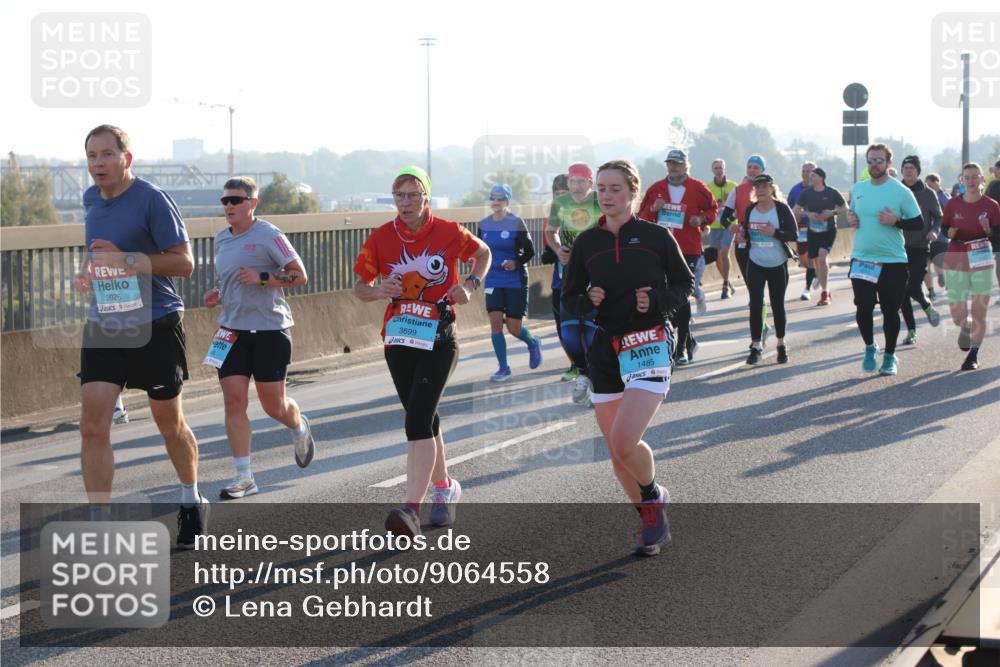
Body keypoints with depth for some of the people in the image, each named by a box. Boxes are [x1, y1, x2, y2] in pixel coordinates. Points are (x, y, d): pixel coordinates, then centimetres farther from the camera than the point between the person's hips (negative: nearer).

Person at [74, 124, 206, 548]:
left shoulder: (152, 200, -13)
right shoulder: (91, 199, 8)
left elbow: (184, 263, -16)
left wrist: (126, 259, -24)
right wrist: (90, 271, 6)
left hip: (155, 325, -5)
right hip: (103, 327, 5)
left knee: (169, 424, 10)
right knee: (93, 426, -9)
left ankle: (192, 502, 35)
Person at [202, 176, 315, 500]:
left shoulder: (269, 235, -9)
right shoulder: (221, 239, 11)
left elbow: (300, 276, -9)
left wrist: (263, 278, -21)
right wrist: (215, 295, 6)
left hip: (270, 329, -5)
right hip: (233, 330, 5)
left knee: (273, 405, 3)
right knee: (233, 400, -6)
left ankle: (300, 428, 39)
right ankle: (244, 477, -2)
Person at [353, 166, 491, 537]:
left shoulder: (448, 233, -4)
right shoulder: (380, 238, 0)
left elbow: (483, 253, 15)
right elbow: (359, 287, 7)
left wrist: (471, 284, -3)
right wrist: (378, 291, -15)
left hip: (438, 340, -4)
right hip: (398, 340, 4)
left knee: (417, 422, -17)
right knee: (424, 420, 15)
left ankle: (412, 508, -22)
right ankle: (444, 487, 37)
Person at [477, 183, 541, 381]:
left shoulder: (516, 223, -8)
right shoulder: (484, 224, 5)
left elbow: (530, 251, -4)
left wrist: (516, 263, -21)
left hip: (516, 281, -3)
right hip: (493, 281, 4)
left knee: (514, 328, -2)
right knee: (495, 322, -9)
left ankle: (533, 343, 32)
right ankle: (503, 368, 2)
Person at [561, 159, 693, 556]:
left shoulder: (656, 237, -3)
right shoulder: (586, 243, 5)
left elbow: (685, 285, 5)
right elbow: (569, 298, 11)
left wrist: (657, 299, -14)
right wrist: (589, 300, -11)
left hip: (650, 346, -4)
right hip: (606, 348, 4)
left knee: (624, 442, -20)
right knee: (616, 450, 7)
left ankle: (653, 497, 10)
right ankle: (653, 522, 26)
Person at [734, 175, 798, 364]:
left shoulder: (782, 208, -8)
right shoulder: (750, 210, 3)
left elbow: (794, 234, -11)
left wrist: (774, 233, -26)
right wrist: (742, 235, -7)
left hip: (778, 265, -2)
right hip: (755, 264, 2)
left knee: (778, 305, 8)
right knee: (755, 305, -4)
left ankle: (781, 345, 22)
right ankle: (756, 345, 1)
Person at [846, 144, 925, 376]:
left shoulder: (901, 192, -6)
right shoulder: (857, 189, 8)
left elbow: (919, 223, -4)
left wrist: (896, 221, -19)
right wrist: (850, 218, 3)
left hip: (893, 262, -3)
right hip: (862, 260, 3)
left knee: (890, 312, 5)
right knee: (863, 308, -6)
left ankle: (890, 357, 22)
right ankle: (870, 347, 18)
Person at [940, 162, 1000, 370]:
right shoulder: (953, 204, -1)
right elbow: (944, 227, 10)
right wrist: (950, 233, -12)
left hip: (982, 262, -1)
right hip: (956, 262, 1)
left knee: (979, 313, 0)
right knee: (957, 316, 0)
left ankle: (974, 355, 18)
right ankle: (966, 326, 38)